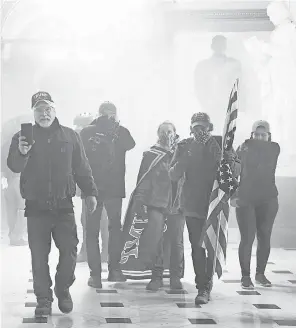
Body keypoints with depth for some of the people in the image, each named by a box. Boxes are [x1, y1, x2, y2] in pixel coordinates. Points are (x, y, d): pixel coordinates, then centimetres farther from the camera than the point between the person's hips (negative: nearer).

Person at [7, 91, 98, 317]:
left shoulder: (70, 136, 7)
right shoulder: (22, 137, 4)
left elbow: (82, 168, 10)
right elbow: (14, 167, -10)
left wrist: (90, 192, 2)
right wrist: (21, 153, -30)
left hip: (63, 205, 1)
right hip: (36, 207, -1)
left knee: (69, 251, -2)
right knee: (39, 256, 1)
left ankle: (63, 290, 21)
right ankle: (43, 299, 13)